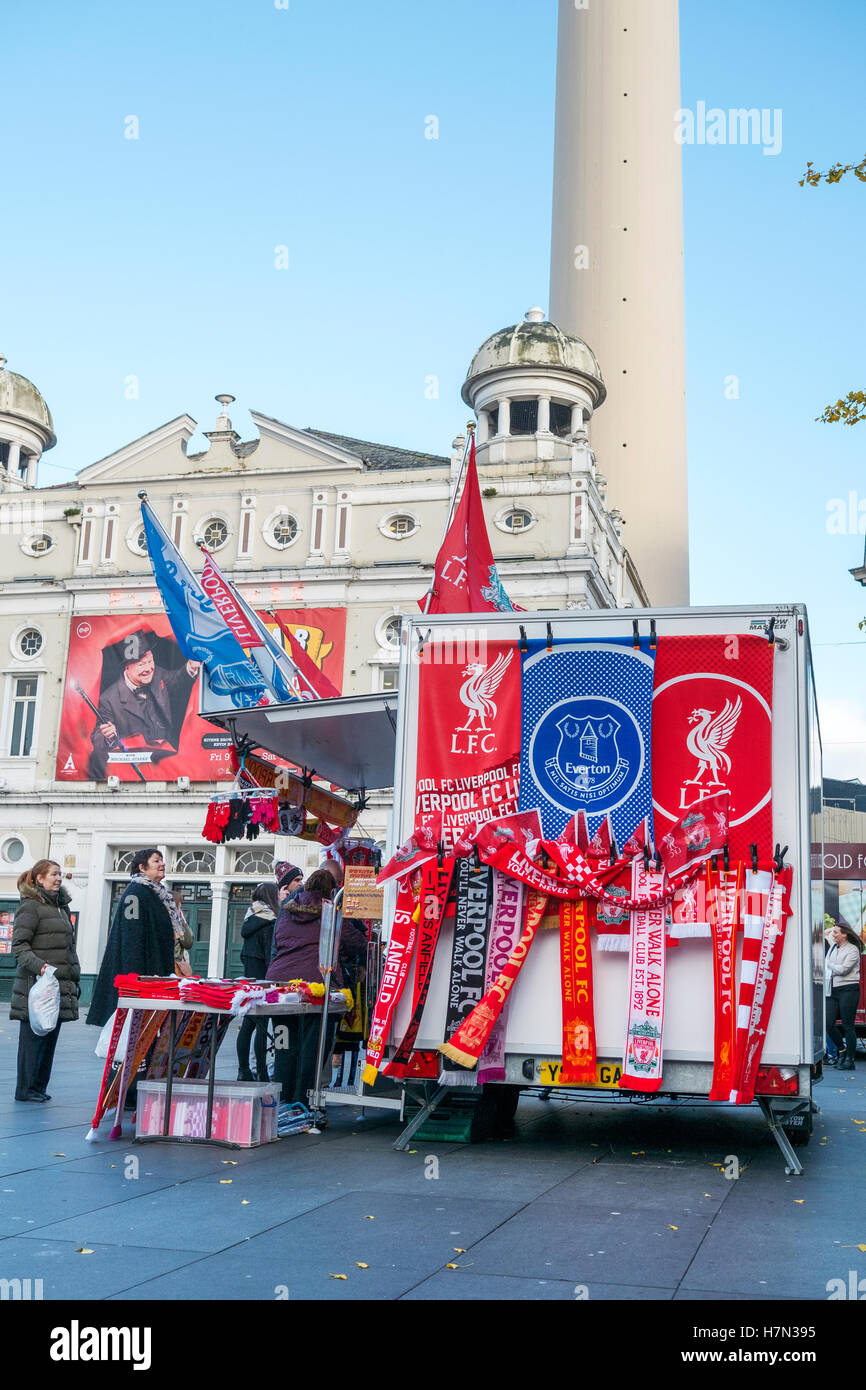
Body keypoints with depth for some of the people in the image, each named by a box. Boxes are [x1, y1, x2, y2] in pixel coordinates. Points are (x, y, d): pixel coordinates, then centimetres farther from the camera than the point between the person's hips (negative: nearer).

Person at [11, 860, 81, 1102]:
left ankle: (39, 1086, 16)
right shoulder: (31, 906, -7)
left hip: (60, 986, 8)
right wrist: (39, 965, -26)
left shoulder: (60, 907, 18)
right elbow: (19, 945, -13)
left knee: (50, 1036, 9)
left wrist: (74, 979, 22)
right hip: (37, 984, -8)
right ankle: (25, 1089, 4)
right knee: (33, 1036, -3)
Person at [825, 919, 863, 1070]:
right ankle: (842, 1050, 20)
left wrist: (830, 964, -4)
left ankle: (849, 1059, 6)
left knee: (847, 1025, -3)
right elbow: (826, 965, 20)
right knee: (828, 1023, 0)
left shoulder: (853, 950, -7)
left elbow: (843, 969, -16)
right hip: (832, 991, 7)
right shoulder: (833, 947, 14)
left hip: (848, 990, -7)